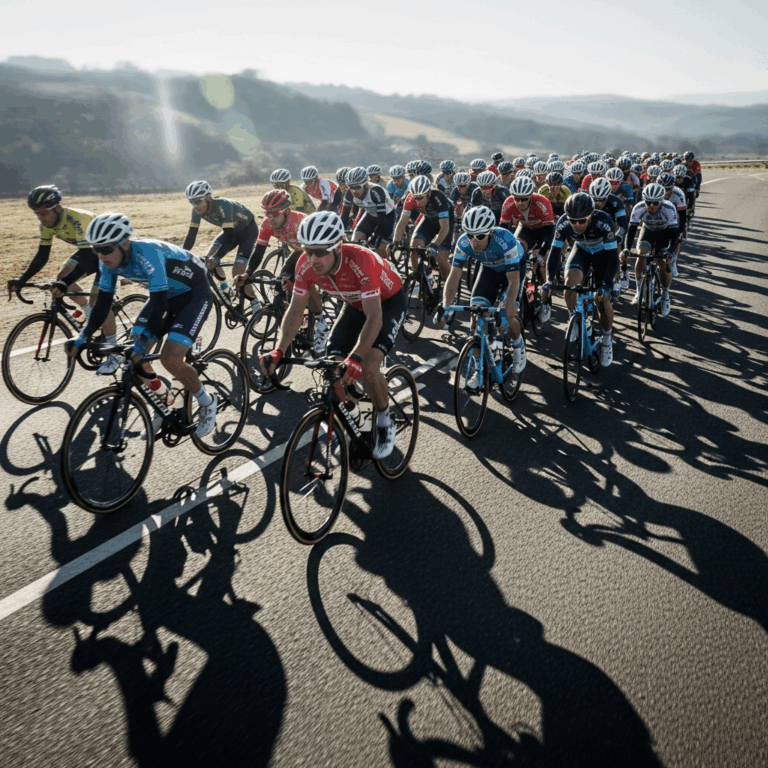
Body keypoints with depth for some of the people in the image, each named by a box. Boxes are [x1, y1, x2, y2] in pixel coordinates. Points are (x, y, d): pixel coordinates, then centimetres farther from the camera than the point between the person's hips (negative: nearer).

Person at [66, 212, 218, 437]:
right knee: (134, 351, -5)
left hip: (194, 293, -8)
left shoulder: (147, 253, -34)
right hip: (167, 294, 8)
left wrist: (144, 343, -39)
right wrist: (82, 338, -11)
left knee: (170, 358, -21)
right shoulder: (109, 261, -11)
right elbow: (103, 302, -3)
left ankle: (207, 403, 4)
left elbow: (159, 304, -36)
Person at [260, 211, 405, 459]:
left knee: (368, 367, -25)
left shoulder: (360, 261, -39)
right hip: (355, 305, 6)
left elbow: (374, 317, -42)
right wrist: (279, 351, -28)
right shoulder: (306, 264, -22)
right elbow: (295, 310, -14)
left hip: (388, 302, -5)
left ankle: (385, 423, 2)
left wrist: (355, 358, -54)